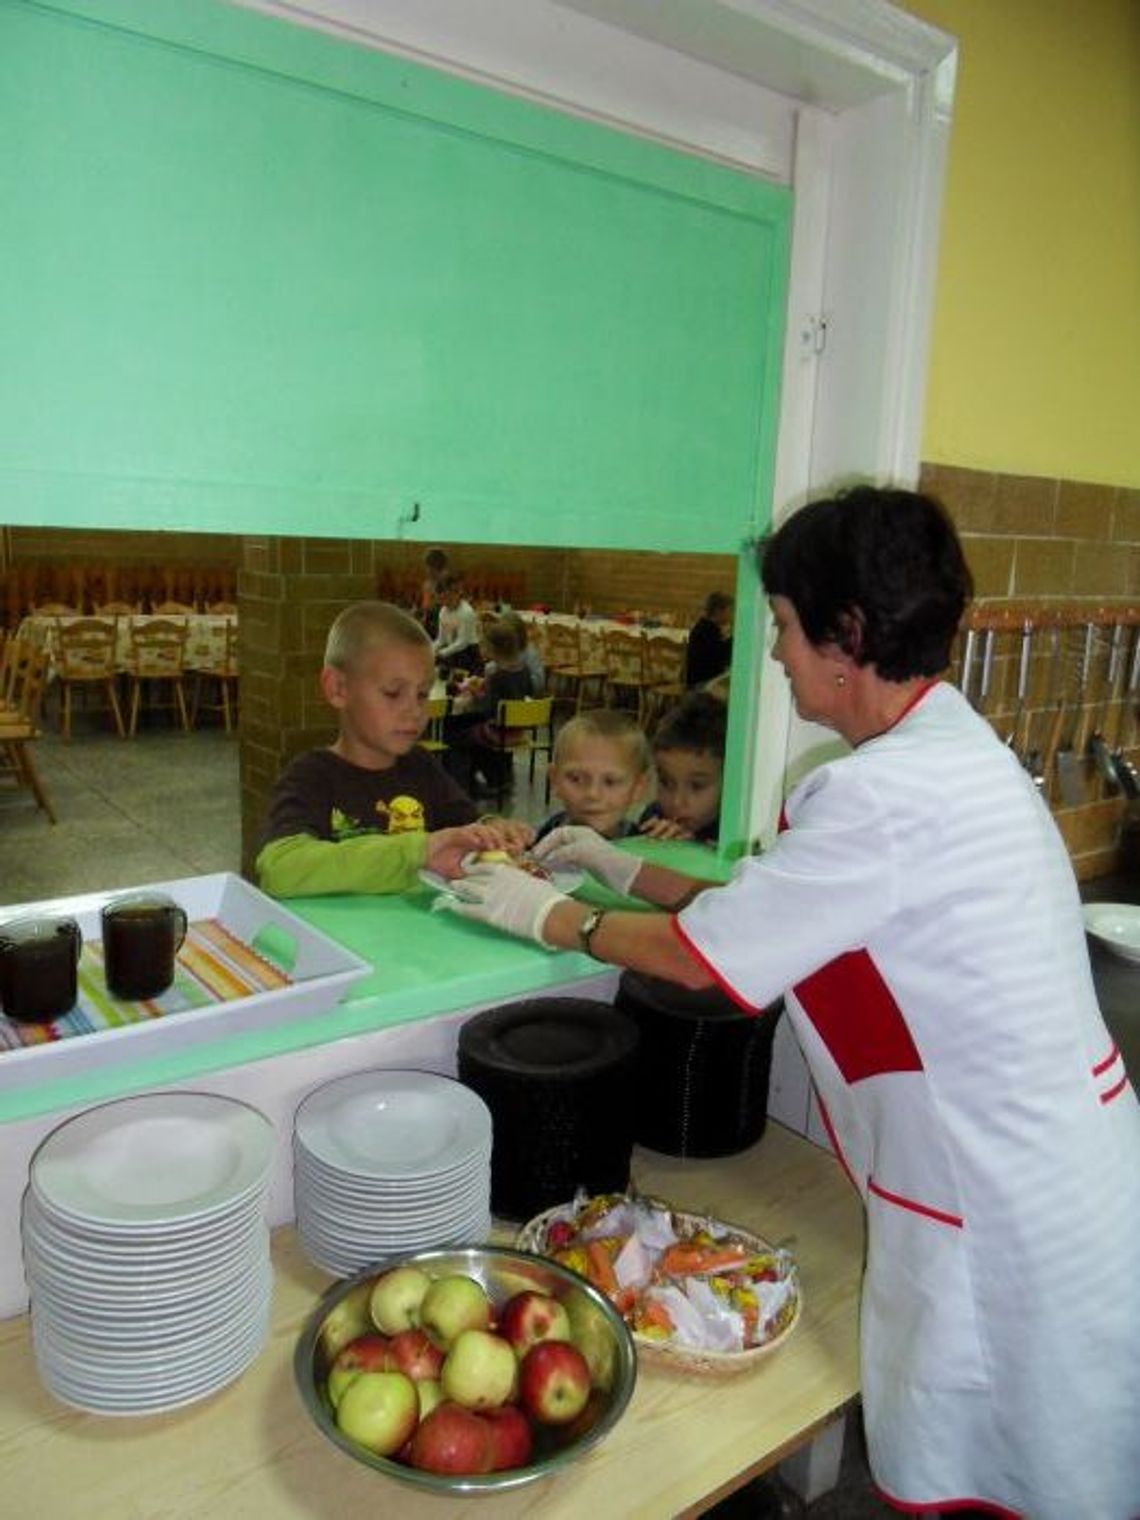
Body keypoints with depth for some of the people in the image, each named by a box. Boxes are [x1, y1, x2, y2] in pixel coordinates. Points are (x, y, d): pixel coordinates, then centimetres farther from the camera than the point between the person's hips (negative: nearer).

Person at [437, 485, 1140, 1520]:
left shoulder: (883, 795, -26)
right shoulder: (957, 750, 5)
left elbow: (698, 956, -15)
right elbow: (772, 916, 10)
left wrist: (546, 916, 0)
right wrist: (626, 872, 12)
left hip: (1007, 1215, -9)